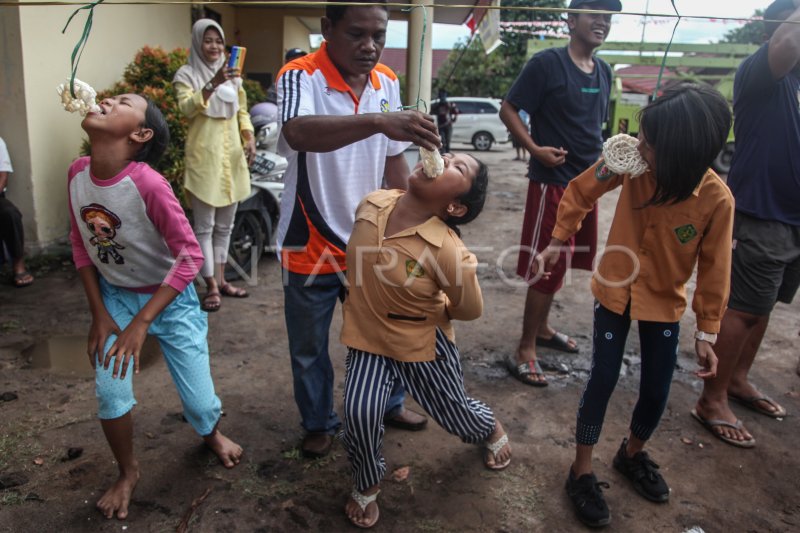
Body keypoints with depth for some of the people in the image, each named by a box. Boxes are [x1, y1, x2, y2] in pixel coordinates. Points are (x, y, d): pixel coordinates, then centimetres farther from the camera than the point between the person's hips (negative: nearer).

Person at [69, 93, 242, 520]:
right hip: (114, 296, 4)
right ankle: (127, 472, 23)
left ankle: (213, 435, 38)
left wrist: (141, 323, -28)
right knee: (110, 391, -6)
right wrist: (98, 312, -3)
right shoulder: (78, 173, -10)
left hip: (170, 298, -4)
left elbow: (190, 255, -27)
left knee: (199, 398, 0)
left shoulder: (149, 185, -29)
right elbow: (80, 244, 2)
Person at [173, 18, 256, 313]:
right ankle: (211, 286, 4)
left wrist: (249, 137, 2)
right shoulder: (186, 74, -3)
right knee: (204, 225, -3)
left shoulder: (232, 73, 12)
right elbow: (187, 108, -19)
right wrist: (213, 84, -33)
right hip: (204, 156, -5)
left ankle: (221, 279, 22)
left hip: (231, 154, 5)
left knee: (225, 224, 12)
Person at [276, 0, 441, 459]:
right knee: (309, 347, 14)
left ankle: (389, 404, 46)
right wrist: (379, 121, -54)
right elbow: (299, 132, -43)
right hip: (311, 247, -4)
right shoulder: (301, 77, -19)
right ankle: (320, 423, 39)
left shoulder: (387, 82, -1)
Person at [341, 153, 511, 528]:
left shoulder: (448, 251, -33)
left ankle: (492, 429, 56)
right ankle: (366, 486, 16)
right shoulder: (371, 205, -18)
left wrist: (426, 312, -4)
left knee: (454, 412, 18)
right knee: (359, 413, -15)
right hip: (367, 336, 3)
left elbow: (471, 310, -16)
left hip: (423, 342, -3)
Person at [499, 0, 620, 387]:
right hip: (553, 181, -8)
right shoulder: (547, 63, -11)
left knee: (560, 260, 16)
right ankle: (525, 351, 6)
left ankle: (542, 327, 33)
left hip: (586, 181, 8)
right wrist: (535, 149, -20)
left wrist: (599, 157, 9)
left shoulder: (603, 71, 11)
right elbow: (508, 110, -10)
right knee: (546, 265, -5)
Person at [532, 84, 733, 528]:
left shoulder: (717, 200, -23)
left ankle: (632, 454, 40)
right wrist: (558, 242, -1)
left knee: (656, 390, 10)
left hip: (665, 302, 1)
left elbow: (714, 270, -11)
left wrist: (707, 332, -6)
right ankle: (581, 473, 19)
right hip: (614, 292, 0)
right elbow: (581, 191, -4)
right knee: (603, 380, 3)